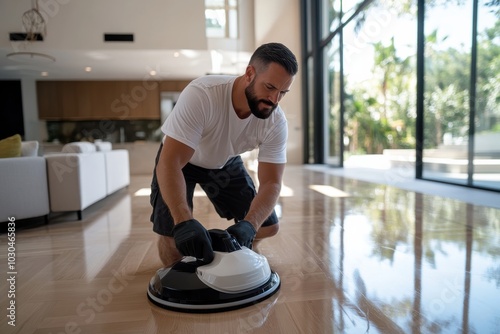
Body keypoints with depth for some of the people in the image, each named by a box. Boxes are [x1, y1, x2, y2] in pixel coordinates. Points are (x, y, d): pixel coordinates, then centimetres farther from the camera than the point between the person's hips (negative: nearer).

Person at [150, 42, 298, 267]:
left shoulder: (276, 122, -25)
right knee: (172, 236, -21)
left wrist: (248, 225, -44)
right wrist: (184, 222, -55)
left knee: (268, 226, -1)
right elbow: (170, 163, -42)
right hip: (178, 160, -3)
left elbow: (271, 183, -25)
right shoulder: (201, 95, -38)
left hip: (226, 162, 4)